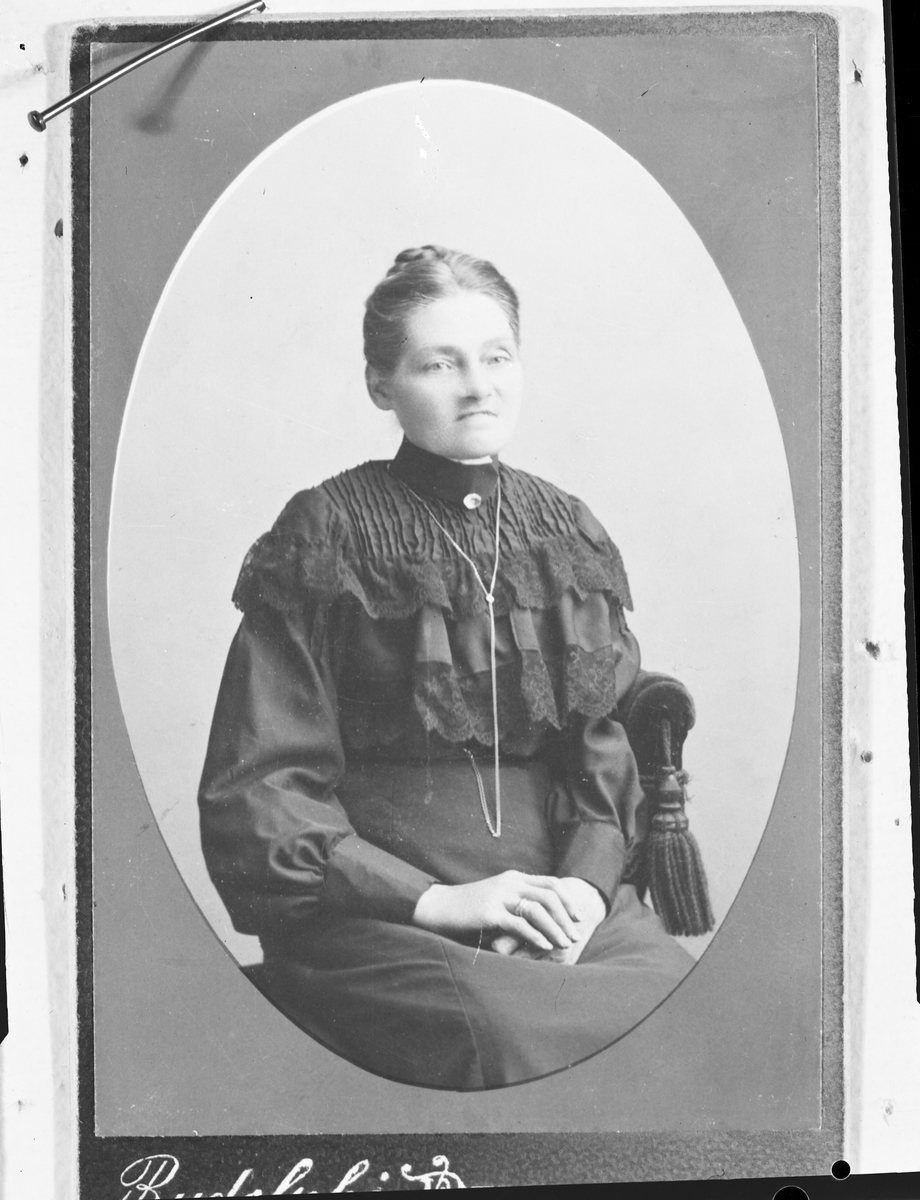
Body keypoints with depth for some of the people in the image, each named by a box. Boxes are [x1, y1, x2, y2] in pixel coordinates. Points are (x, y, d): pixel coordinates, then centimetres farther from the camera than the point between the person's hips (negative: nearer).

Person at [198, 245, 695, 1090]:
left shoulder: (569, 536, 12)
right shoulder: (325, 537, -3)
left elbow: (609, 750, 9)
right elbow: (257, 790, -6)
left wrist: (585, 885, -9)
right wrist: (431, 898, -14)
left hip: (559, 890, 4)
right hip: (370, 914, -3)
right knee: (505, 1030, -32)